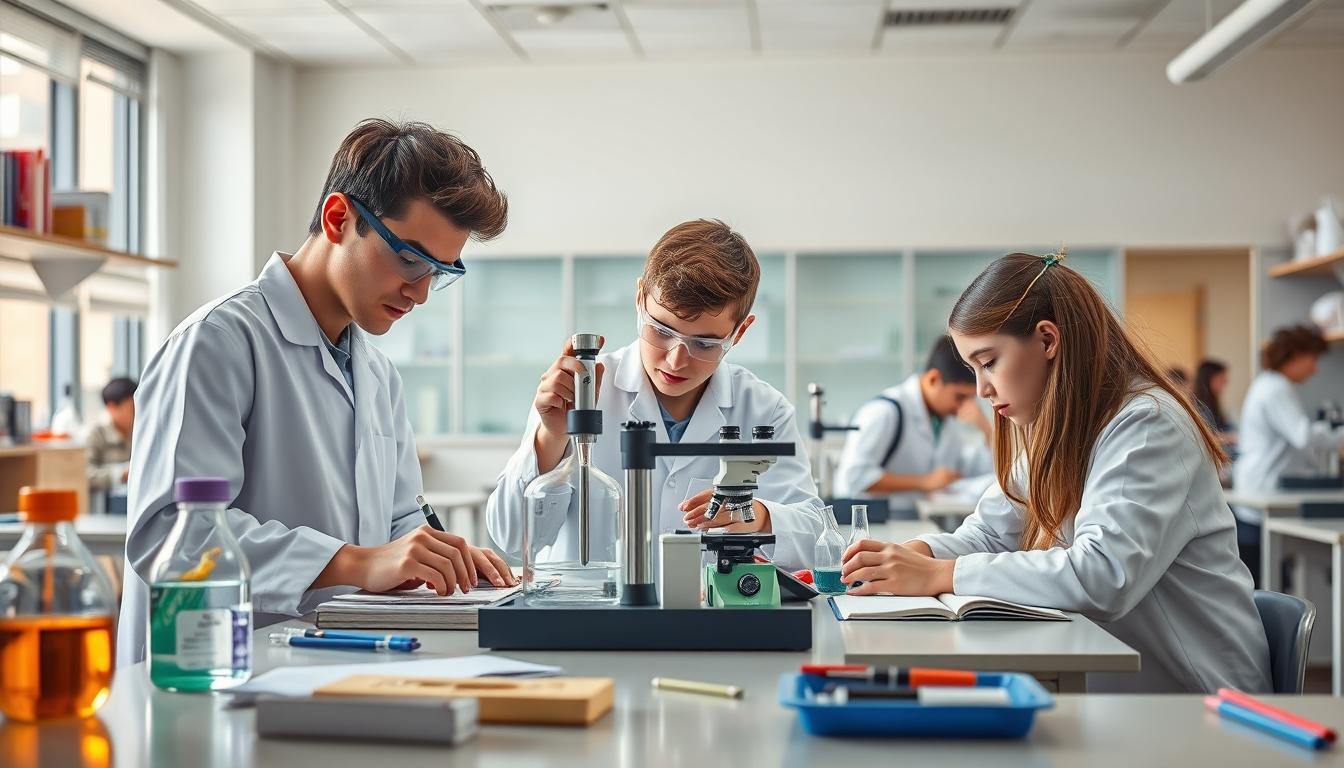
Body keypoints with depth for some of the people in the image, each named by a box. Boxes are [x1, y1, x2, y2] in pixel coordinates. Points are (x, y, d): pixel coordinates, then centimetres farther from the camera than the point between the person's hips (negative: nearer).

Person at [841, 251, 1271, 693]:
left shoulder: (1148, 426, -18)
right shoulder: (1049, 433, 11)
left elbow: (1101, 577, -30)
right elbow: (989, 535, 11)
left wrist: (939, 575, -29)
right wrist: (914, 554, -11)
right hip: (1108, 679, 7)